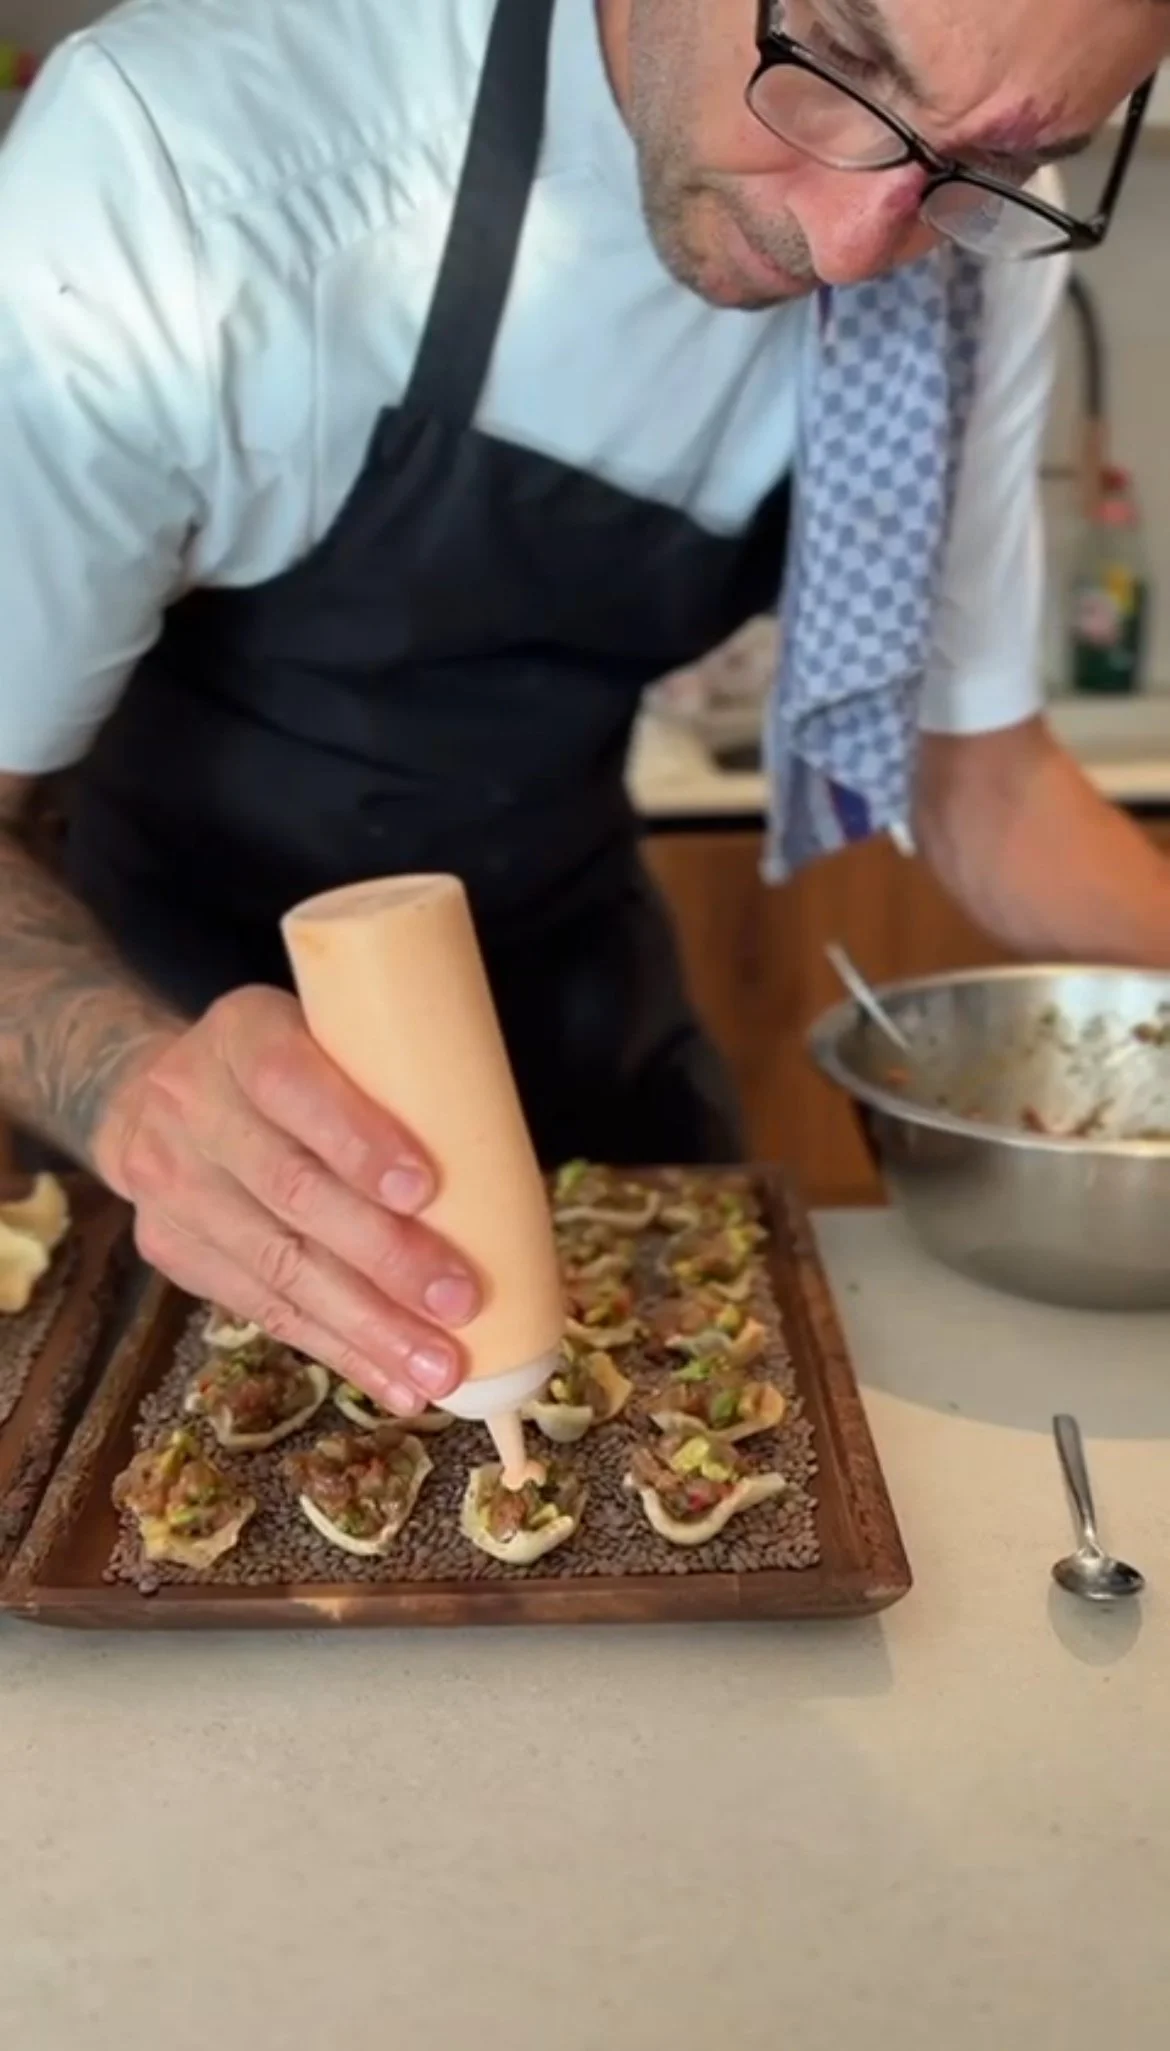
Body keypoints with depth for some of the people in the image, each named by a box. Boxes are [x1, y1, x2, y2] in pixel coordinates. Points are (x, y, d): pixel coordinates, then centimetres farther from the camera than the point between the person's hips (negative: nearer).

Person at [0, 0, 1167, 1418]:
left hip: (586, 1009, 3)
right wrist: (135, 1088, -43)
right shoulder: (178, 147, -29)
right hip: (195, 1026, -2)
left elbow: (979, 776, -5)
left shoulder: (980, 262, -13)